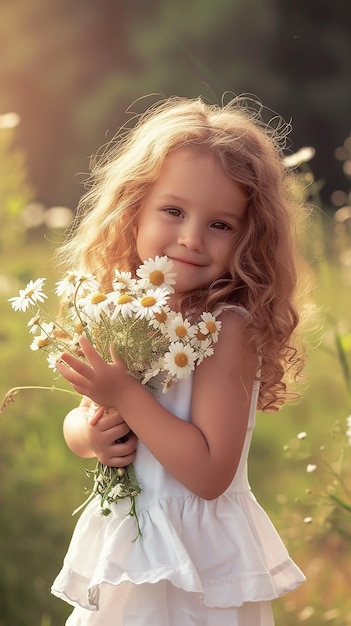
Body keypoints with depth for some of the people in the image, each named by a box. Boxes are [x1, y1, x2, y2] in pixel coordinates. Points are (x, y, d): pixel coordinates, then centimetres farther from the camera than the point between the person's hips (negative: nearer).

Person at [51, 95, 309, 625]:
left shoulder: (230, 328, -20)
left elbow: (211, 474, -24)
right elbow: (79, 419, 12)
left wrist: (125, 394, -25)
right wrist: (90, 434, -10)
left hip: (200, 563, -6)